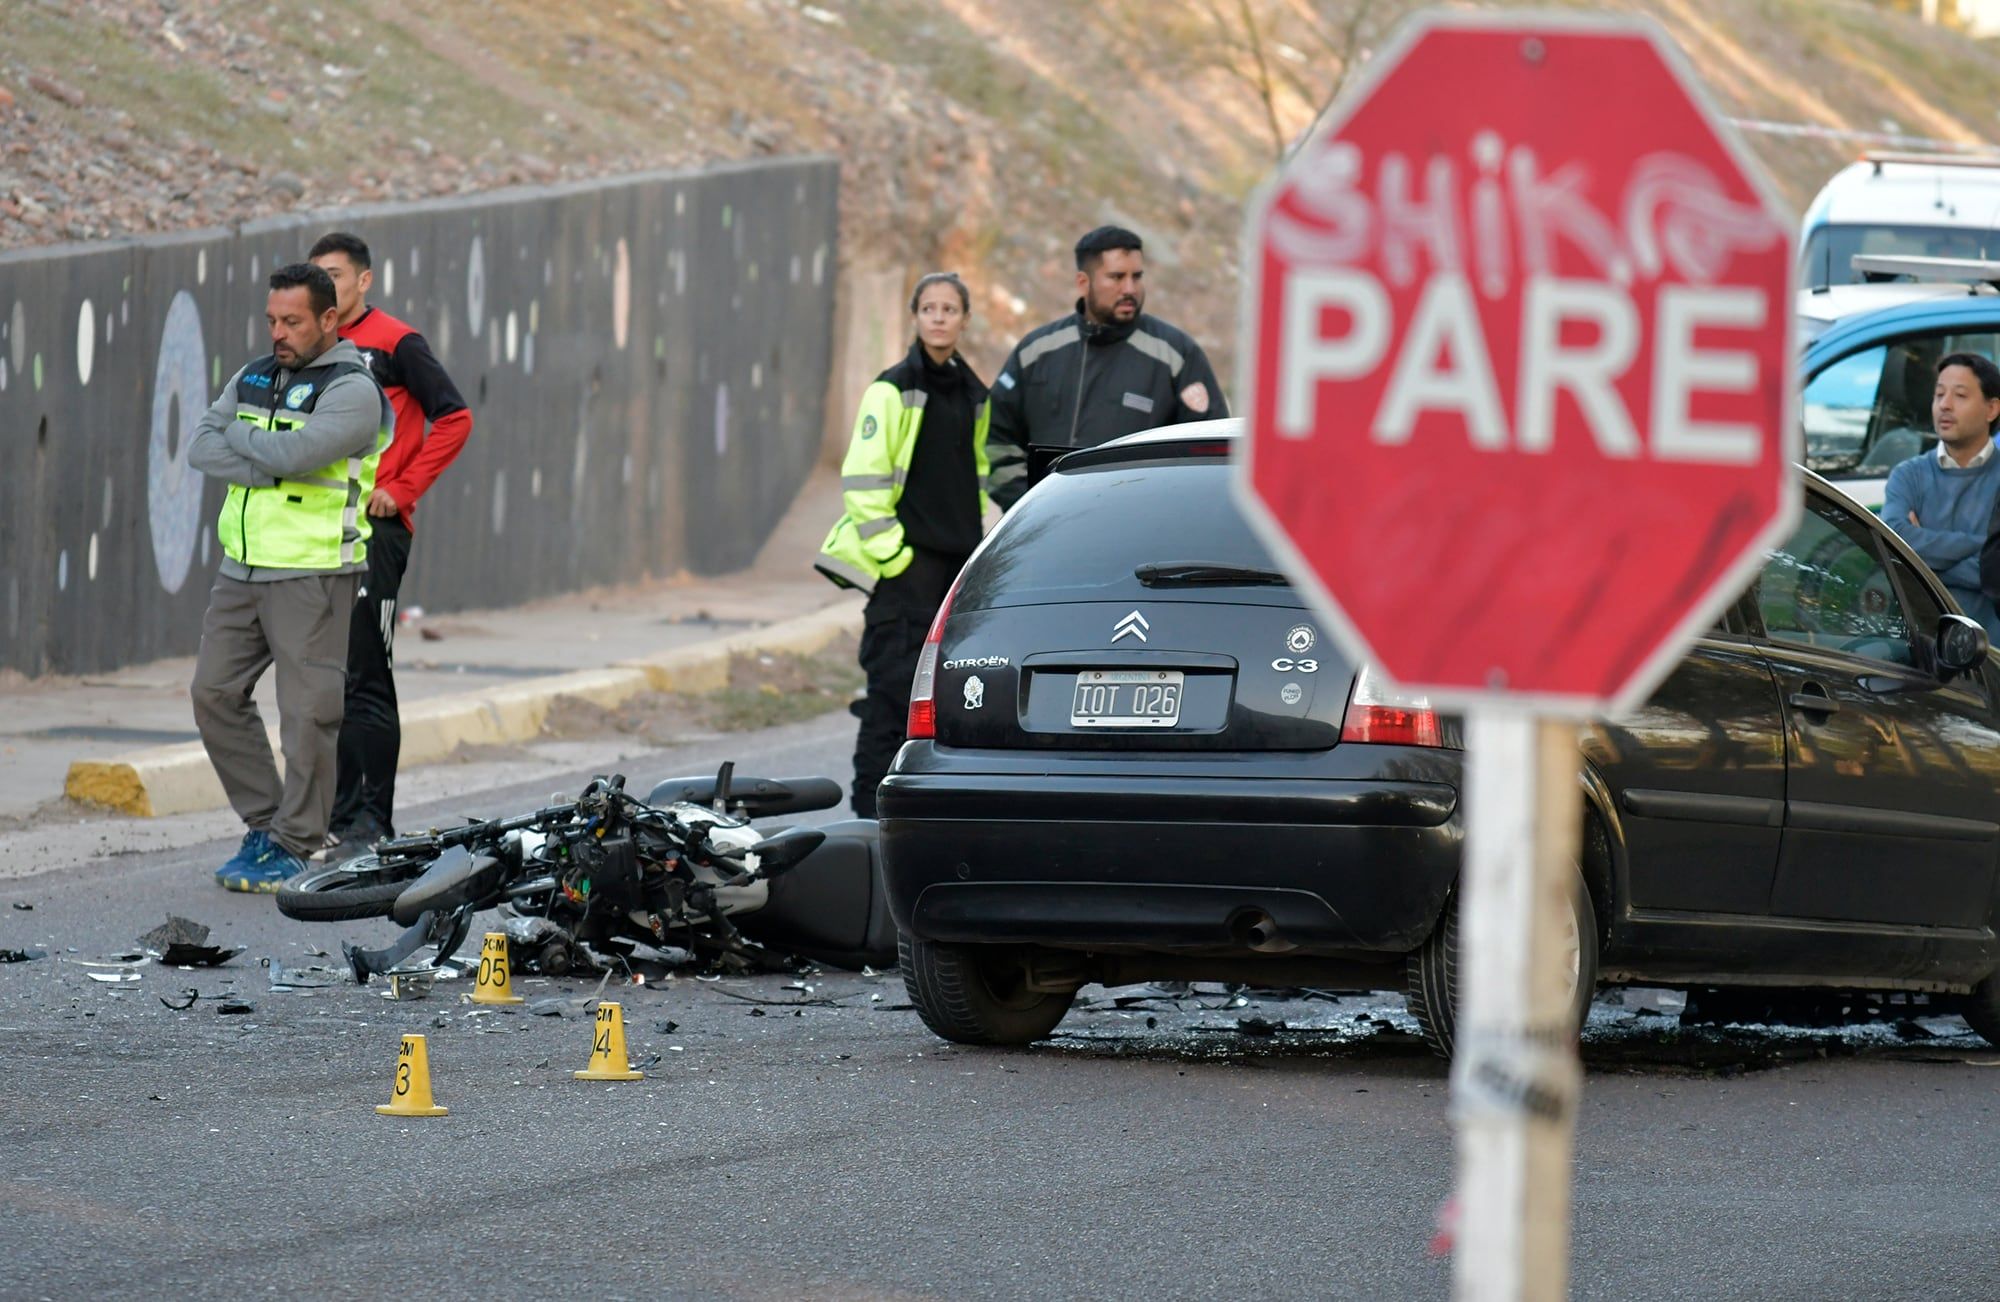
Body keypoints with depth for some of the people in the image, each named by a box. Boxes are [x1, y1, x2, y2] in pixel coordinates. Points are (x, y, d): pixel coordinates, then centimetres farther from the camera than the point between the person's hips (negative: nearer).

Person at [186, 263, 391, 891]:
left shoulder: (352, 390, -9)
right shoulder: (253, 378, 14)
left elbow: (291, 452, -23)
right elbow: (200, 449, 1)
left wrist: (238, 437, -4)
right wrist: (271, 468, -13)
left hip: (311, 574, -8)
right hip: (241, 568, 8)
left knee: (307, 709, -6)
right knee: (214, 693, 6)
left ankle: (294, 844, 0)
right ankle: (264, 821, 17)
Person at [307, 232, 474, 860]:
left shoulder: (395, 344, -3)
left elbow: (453, 418, -8)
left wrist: (400, 490, -10)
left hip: (372, 528, -7)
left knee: (365, 681, -8)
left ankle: (373, 825, -6)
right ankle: (339, 817, 13)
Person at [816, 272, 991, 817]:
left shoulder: (974, 395, 13)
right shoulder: (893, 390, -7)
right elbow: (863, 481, -11)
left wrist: (978, 546, 15)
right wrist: (890, 552, -15)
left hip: (959, 565, 7)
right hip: (906, 564, -7)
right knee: (894, 686, -9)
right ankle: (871, 809, -7)